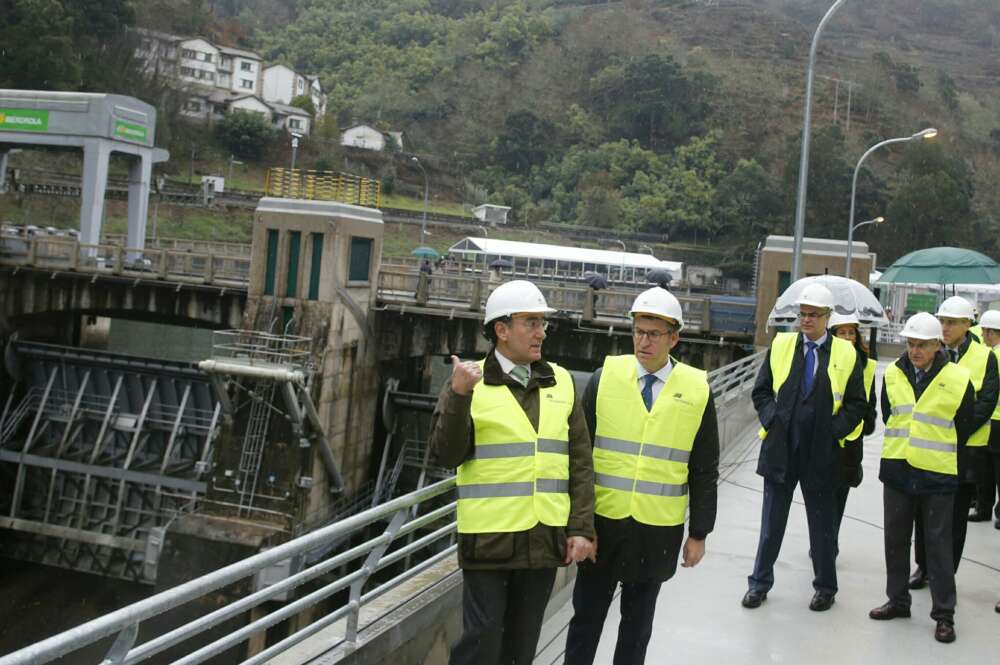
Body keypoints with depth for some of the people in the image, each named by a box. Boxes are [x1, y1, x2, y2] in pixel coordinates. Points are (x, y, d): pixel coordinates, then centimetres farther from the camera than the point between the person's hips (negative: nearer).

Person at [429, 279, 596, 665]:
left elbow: (580, 462, 8)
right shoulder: (470, 383, -3)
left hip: (545, 540, 4)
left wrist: (581, 528, 2)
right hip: (489, 539, -4)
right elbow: (446, 454, -11)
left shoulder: (560, 382, 8)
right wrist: (458, 396, -23)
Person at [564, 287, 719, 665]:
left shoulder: (697, 390, -3)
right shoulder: (606, 377, -3)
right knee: (586, 617, 11)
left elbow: (704, 471, 2)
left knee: (638, 622, 14)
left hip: (657, 531, 0)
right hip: (602, 521, 0)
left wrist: (699, 533, 2)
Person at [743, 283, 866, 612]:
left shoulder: (846, 353, -1)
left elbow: (857, 405, 2)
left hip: (821, 454, -1)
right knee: (772, 522, 10)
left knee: (822, 523, 12)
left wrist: (834, 429, -9)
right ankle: (759, 583, 22)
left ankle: (825, 587, 27)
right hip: (780, 448, 1)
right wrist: (772, 419, -7)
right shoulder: (781, 345, 3)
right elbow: (761, 391, 8)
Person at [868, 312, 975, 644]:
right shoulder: (892, 375, 1)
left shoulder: (958, 380, -10)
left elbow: (963, 429, 2)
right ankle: (898, 600, 27)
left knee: (939, 545, 2)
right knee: (896, 539, 13)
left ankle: (944, 614, 11)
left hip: (937, 476, -4)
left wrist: (939, 455, 9)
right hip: (897, 470, 4)